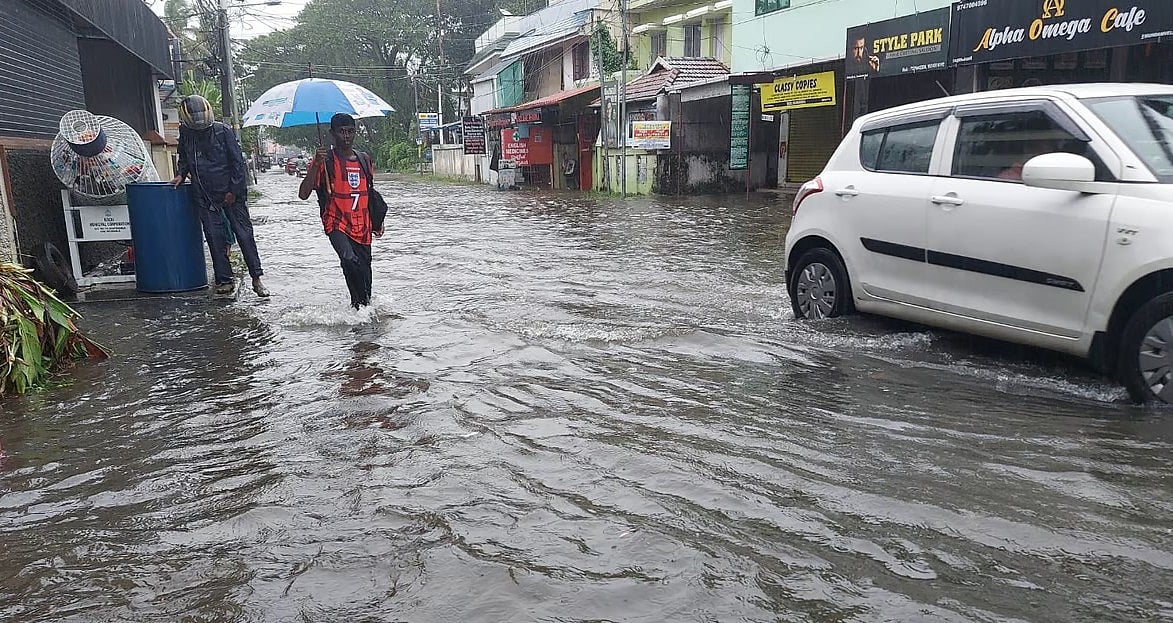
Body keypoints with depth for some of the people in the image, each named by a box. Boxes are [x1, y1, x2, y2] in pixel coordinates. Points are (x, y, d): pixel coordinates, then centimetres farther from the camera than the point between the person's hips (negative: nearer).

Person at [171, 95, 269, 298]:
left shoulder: (223, 131, -6)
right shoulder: (185, 134, 5)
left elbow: (237, 161, -6)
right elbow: (184, 158, 25)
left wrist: (234, 191, -9)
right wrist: (181, 174, 7)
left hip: (231, 193, -3)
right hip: (204, 197, 3)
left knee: (244, 234, -2)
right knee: (215, 239, 2)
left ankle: (257, 278, 4)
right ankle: (224, 280, 9)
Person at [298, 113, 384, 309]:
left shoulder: (364, 159, 11)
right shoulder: (325, 159, -4)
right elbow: (303, 194, -13)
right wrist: (316, 164, -24)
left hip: (362, 227, 5)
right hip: (337, 224, -5)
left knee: (364, 270, 9)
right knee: (350, 260, -28)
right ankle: (359, 304, -17)